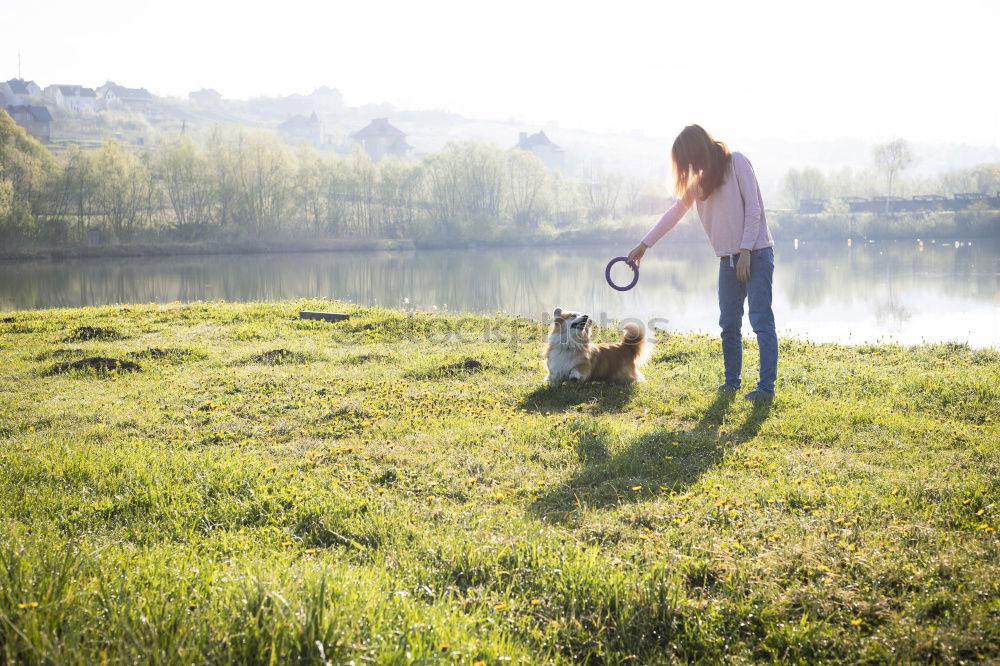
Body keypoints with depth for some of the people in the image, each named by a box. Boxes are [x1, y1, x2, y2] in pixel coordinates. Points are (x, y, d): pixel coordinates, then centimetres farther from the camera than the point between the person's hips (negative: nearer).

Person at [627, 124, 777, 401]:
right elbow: (675, 212, 19)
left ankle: (766, 386, -8)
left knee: (761, 321, -8)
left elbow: (753, 207, -11)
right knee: (729, 323, 7)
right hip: (728, 258, 7)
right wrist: (644, 245, 16)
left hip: (755, 253, -7)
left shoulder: (736, 162, -6)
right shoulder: (700, 178, 15)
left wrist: (746, 251, -15)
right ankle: (732, 381, 16)